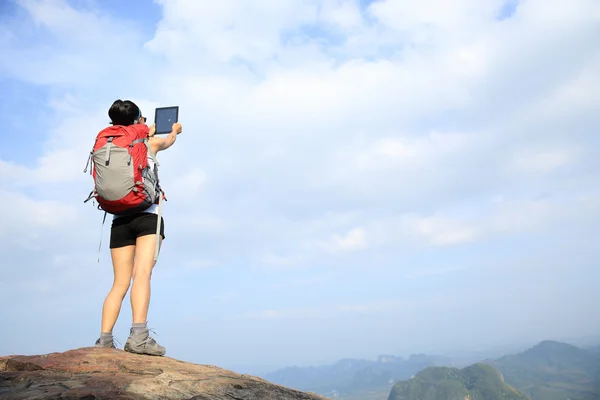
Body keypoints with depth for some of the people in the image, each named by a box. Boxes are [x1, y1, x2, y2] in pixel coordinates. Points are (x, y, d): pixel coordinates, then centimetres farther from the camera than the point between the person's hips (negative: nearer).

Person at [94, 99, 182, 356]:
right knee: (142, 275, -18)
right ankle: (138, 335, -30)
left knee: (120, 283, 5)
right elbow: (169, 140, 32)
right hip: (147, 216, -4)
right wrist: (175, 130, 55)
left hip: (119, 219, 5)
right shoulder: (150, 143, 8)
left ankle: (104, 339, -2)